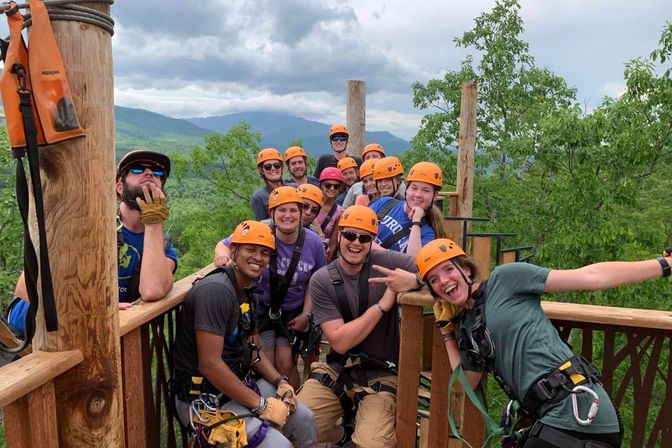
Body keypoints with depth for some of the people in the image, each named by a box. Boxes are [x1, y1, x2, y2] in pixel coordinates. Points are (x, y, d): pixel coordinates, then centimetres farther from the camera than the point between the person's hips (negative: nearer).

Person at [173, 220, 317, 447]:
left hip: (239, 385, 9)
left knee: (305, 419, 13)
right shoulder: (216, 290, -23)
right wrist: (261, 405, -22)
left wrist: (280, 382, -2)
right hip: (205, 399, -9)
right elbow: (209, 364, -27)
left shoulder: (246, 293, 9)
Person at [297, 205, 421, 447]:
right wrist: (382, 304, -21)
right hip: (335, 371, 2)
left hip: (380, 374, -1)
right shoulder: (321, 280, -8)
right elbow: (340, 341, -16)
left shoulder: (388, 262, -10)